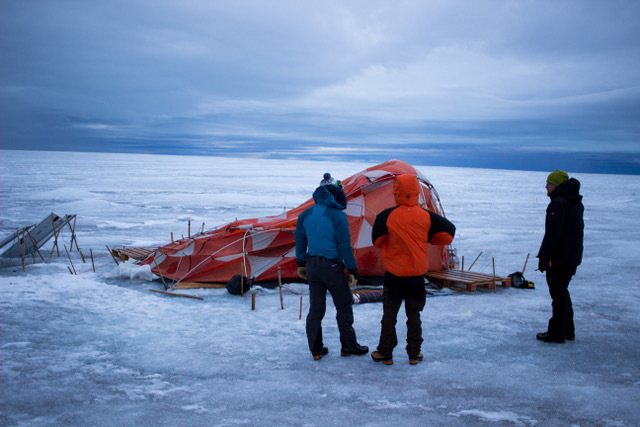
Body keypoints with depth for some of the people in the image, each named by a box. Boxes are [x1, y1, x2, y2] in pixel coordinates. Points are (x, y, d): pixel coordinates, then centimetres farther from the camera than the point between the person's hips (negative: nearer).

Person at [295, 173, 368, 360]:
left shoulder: (306, 215, 5)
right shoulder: (337, 216, -13)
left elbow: (300, 241, 13)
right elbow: (345, 246, -12)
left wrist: (301, 264, 24)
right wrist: (352, 270, -4)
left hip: (312, 266, 5)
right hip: (332, 267, -5)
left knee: (315, 308, 12)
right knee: (344, 305, 10)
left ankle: (316, 349, 17)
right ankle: (348, 346, 18)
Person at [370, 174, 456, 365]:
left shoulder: (387, 216, -12)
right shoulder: (427, 216, -6)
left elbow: (377, 240, -1)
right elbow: (448, 233, 2)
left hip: (393, 275, -2)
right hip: (417, 275, 2)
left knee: (389, 314, 8)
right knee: (414, 314, 13)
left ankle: (385, 353, 14)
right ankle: (414, 354, 18)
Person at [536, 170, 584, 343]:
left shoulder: (558, 204, -17)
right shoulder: (576, 204, 15)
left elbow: (552, 233, -24)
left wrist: (543, 256, -21)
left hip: (559, 257, -10)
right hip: (573, 257, 10)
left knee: (558, 293, -3)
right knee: (562, 292, 18)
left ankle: (557, 333, 2)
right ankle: (568, 331, 24)